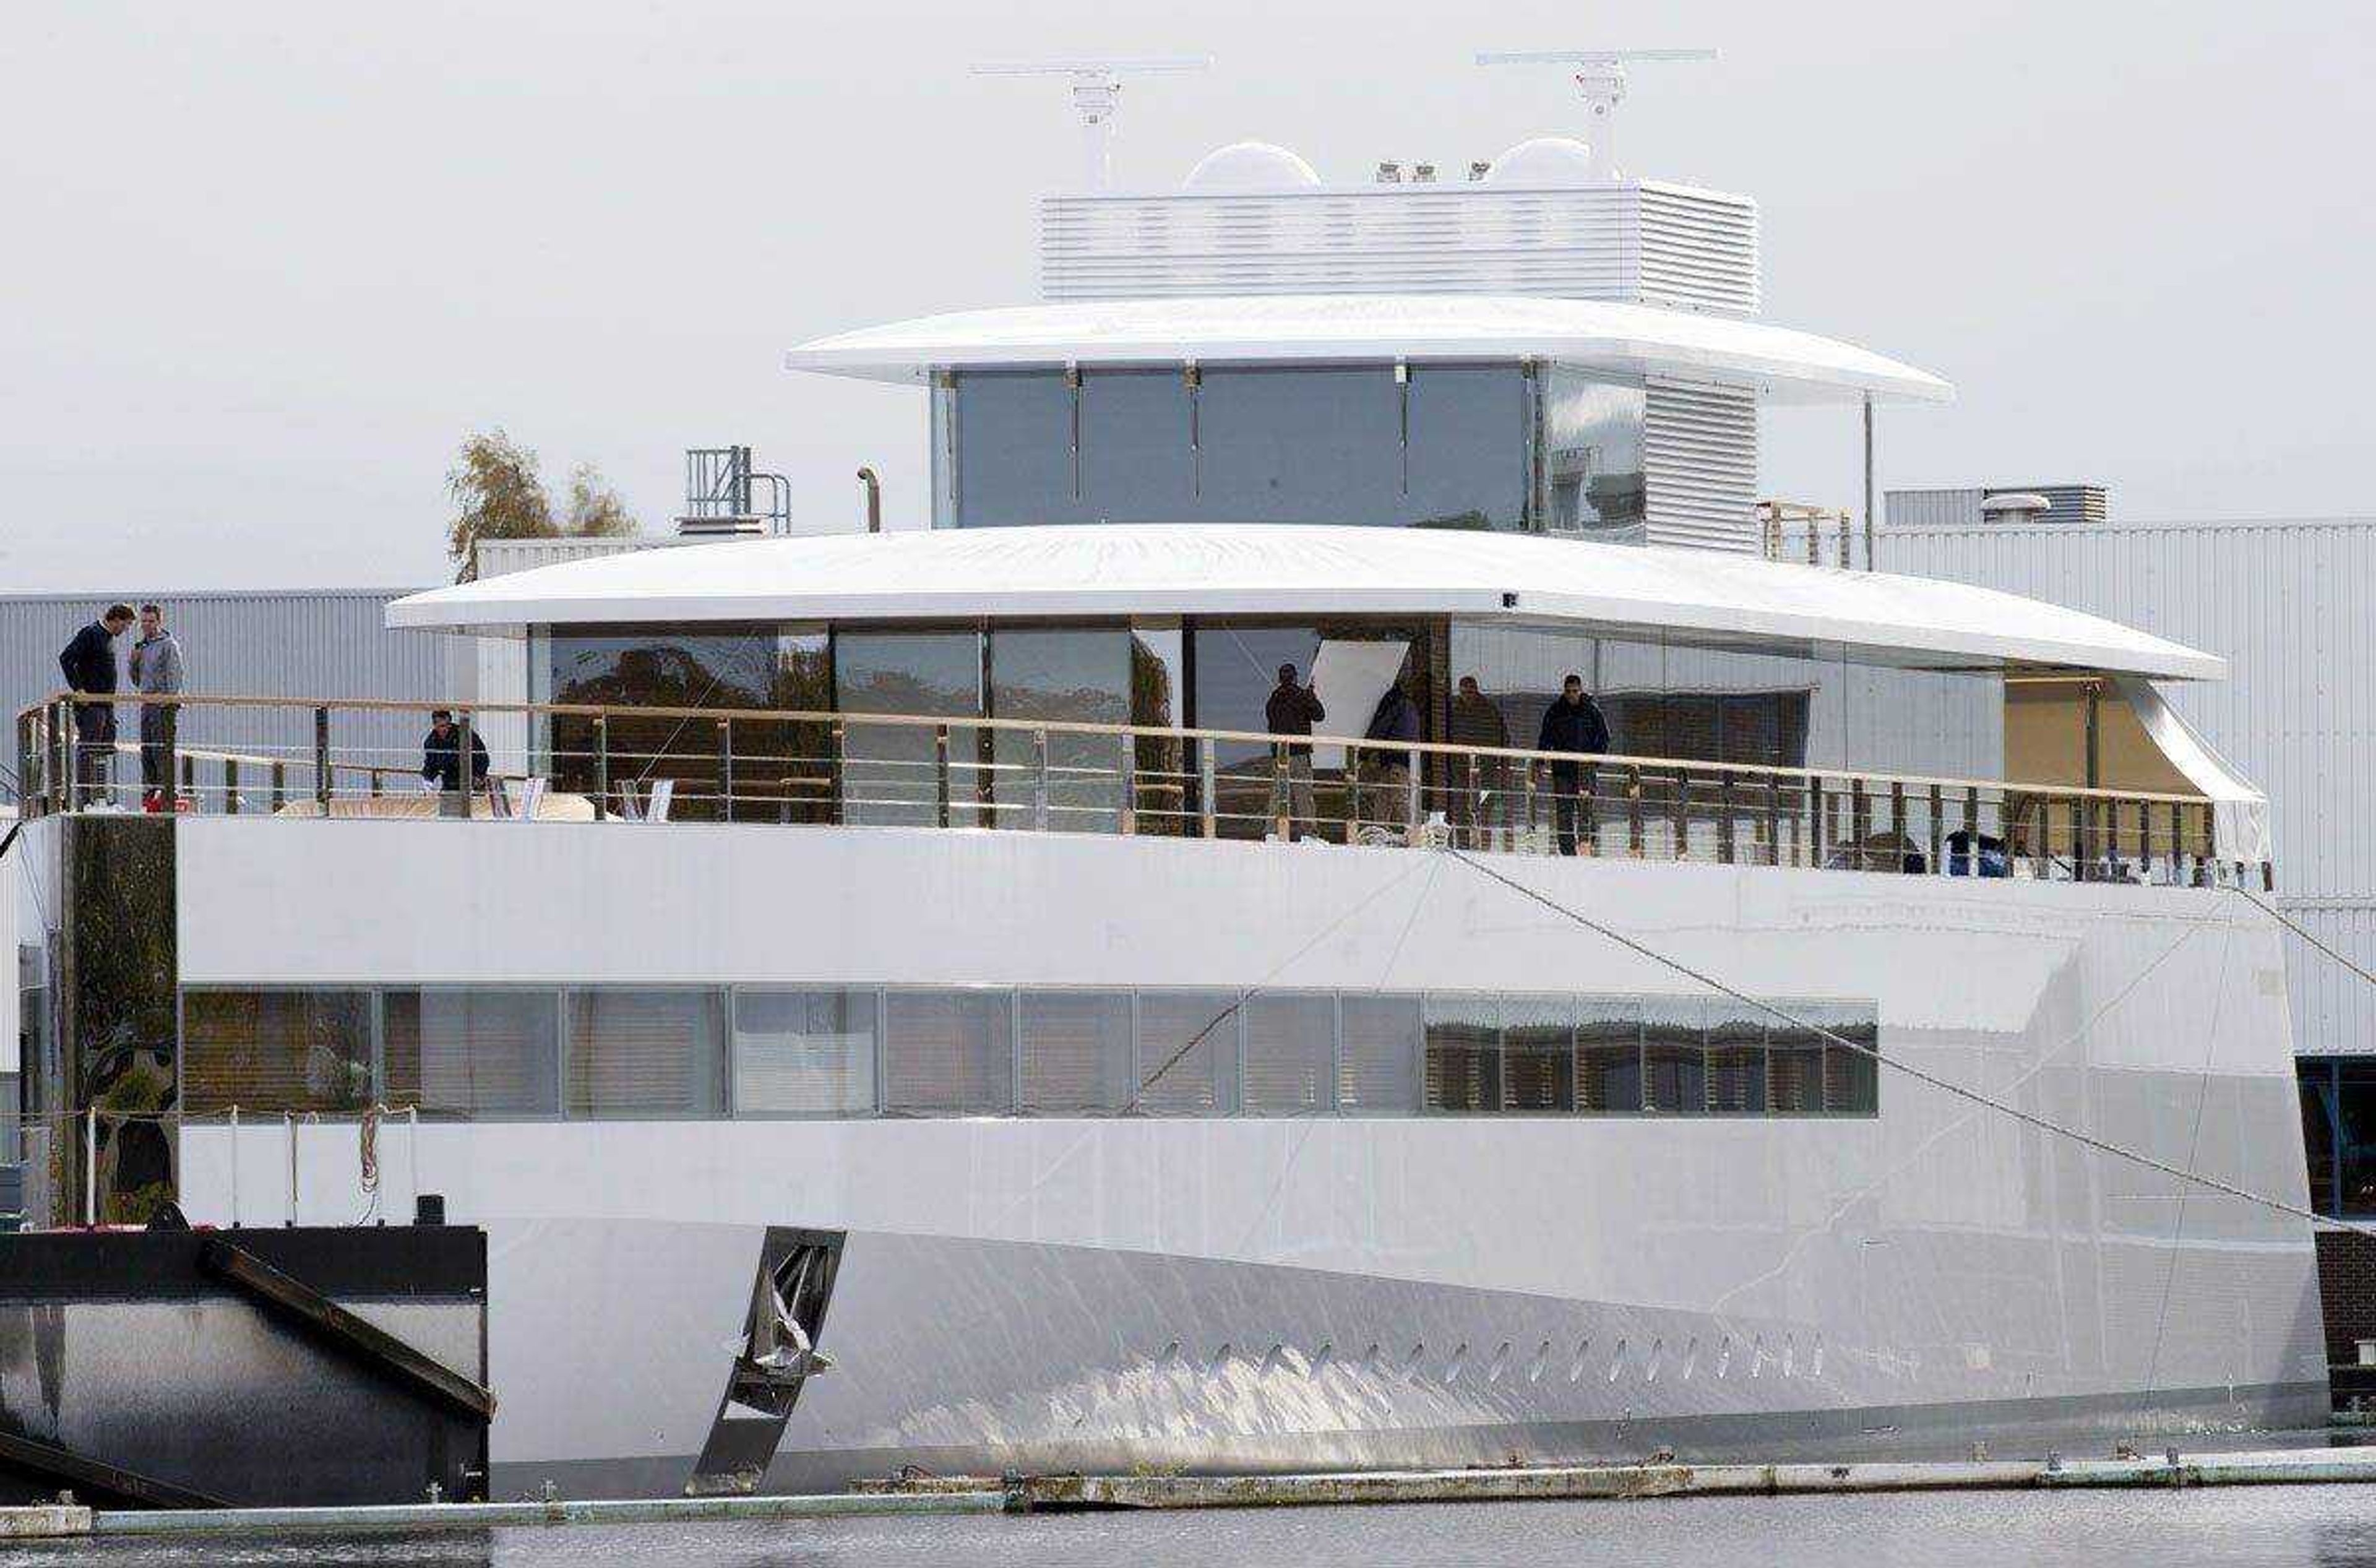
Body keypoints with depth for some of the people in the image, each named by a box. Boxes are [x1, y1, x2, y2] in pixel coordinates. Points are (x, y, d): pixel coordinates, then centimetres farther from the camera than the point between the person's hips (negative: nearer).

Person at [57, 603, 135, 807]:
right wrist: (78, 689, -19)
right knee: (88, 750, -9)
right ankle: (83, 796, -9)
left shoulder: (109, 638, 18)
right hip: (91, 704, -9)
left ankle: (101, 794, 14)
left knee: (106, 751, 10)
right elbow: (66, 660, -17)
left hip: (107, 704, 9)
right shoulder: (90, 635, -10)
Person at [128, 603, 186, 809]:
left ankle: (167, 794, -12)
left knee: (162, 751, -11)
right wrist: (134, 662, 5)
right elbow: (138, 681, 23)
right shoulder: (143, 647, 19)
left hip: (163, 704, -8)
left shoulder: (169, 645, -5)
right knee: (146, 751, 9)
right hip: (147, 705, 8)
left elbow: (174, 676, -12)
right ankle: (148, 794, 13)